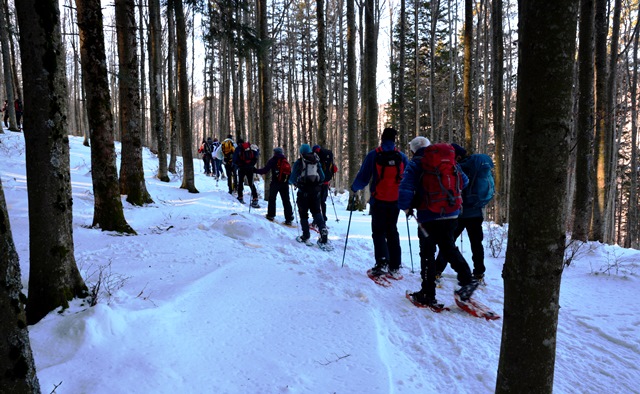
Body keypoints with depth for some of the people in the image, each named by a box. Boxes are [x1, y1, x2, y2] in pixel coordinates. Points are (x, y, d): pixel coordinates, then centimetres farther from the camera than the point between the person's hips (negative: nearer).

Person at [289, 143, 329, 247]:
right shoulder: (317, 162, 6)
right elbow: (322, 177, 11)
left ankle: (306, 237, 8)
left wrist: (291, 181, 20)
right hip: (315, 191, 3)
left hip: (303, 191, -3)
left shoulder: (298, 163, -4)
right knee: (317, 212, 11)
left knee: (303, 214, 7)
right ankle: (323, 230, -10)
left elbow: (293, 179, -2)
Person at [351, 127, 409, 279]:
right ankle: (395, 267, 12)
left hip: (379, 200, -3)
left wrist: (354, 188, 12)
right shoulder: (402, 157, 3)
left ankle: (382, 262, -9)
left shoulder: (373, 155, -7)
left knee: (378, 231, 6)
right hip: (395, 200, 3)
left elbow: (363, 177, -6)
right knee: (392, 231, 13)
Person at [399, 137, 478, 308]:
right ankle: (467, 279, 13)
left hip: (428, 215, -5)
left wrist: (406, 207, -2)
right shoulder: (449, 159, 9)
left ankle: (428, 295, 8)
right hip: (451, 214, 5)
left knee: (427, 253, 4)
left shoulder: (415, 164, -6)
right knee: (449, 247, 23)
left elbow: (406, 188, -17)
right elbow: (463, 181, 16)